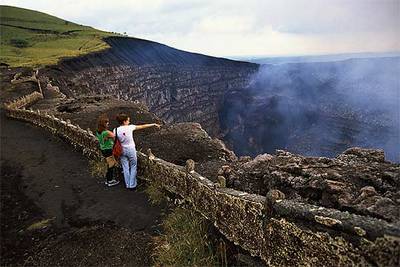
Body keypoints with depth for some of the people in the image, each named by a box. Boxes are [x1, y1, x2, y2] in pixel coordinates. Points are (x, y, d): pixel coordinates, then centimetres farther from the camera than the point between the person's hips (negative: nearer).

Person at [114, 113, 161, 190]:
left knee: (125, 168, 12)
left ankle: (128, 185, 21)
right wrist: (153, 124, 3)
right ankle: (132, 185, 13)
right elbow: (142, 127, -7)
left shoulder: (115, 130, -8)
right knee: (133, 167, 11)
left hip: (122, 151, 3)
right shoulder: (129, 127, -15)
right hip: (131, 150, -3)